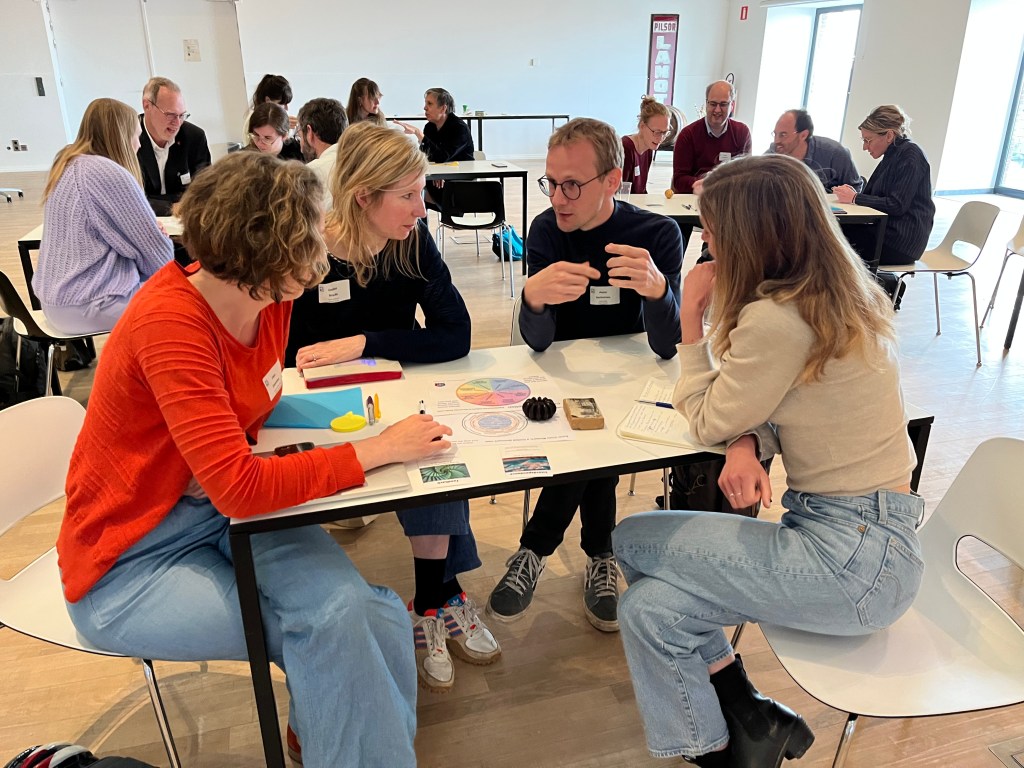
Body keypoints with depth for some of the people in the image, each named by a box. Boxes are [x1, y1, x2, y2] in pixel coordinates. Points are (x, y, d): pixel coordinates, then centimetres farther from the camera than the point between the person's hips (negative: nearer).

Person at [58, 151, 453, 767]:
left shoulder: (265, 295, -7)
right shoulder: (169, 325, -27)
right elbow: (241, 487, -33)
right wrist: (378, 450, -27)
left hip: (220, 509, 5)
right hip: (130, 564, -5)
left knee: (353, 610, -19)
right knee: (335, 630, -19)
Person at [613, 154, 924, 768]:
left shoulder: (778, 318, -23)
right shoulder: (838, 294, 7)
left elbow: (708, 422, -8)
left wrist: (691, 319, -2)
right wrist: (748, 446, -9)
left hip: (855, 557, -8)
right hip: (867, 537, 8)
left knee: (635, 540, -3)